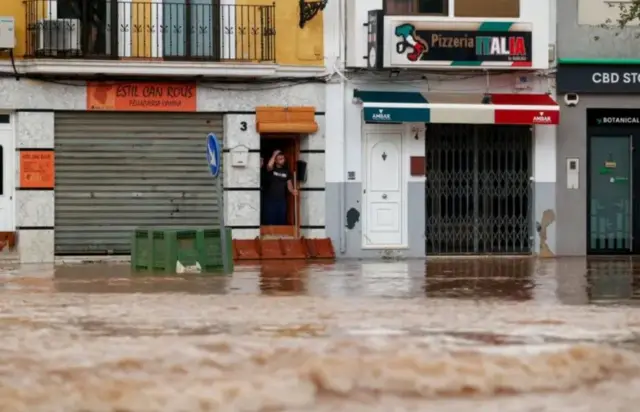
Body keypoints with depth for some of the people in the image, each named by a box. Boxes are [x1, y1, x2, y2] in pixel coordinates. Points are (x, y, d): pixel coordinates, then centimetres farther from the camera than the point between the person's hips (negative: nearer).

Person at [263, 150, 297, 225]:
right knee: (270, 222, -4)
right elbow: (269, 165, -26)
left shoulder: (286, 172, 11)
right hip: (270, 200, -4)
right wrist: (274, 155, -13)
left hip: (282, 200, 4)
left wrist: (293, 191, -13)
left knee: (281, 222, 7)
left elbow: (289, 185, 8)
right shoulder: (271, 169, -2)